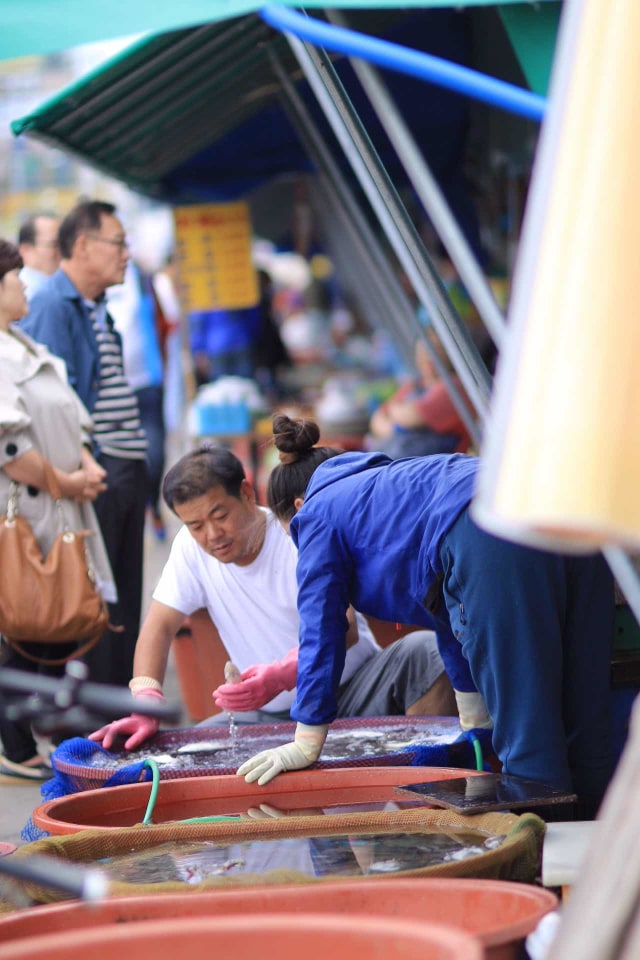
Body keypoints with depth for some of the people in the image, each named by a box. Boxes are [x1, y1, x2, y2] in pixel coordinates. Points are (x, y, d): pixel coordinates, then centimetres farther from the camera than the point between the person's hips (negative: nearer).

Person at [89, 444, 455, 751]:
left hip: (353, 693, -3)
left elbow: (342, 630, -26)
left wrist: (282, 675, -45)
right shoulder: (190, 548, -1)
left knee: (422, 651, -31)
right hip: (274, 717, 4)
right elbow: (160, 626, -2)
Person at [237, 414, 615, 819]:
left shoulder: (319, 511, 22)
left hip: (496, 545, -8)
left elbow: (320, 628, 18)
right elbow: (451, 614, 50)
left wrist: (306, 745, 23)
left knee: (528, 740, -7)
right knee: (585, 739, 8)